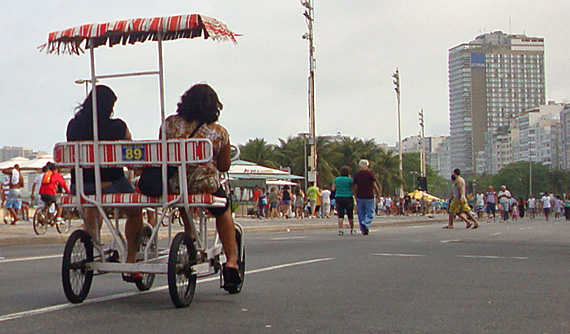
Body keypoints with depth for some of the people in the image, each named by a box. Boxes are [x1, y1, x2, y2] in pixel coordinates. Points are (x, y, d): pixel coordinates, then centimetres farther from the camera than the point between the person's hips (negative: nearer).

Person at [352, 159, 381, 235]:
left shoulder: (357, 174, 8)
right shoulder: (370, 173, -2)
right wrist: (378, 195, 3)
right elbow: (375, 185, -5)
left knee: (361, 214, 8)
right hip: (369, 196, -3)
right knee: (370, 213, 1)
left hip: (359, 197, 3)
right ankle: (365, 224, -26)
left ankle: (363, 231, 6)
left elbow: (355, 187, 8)